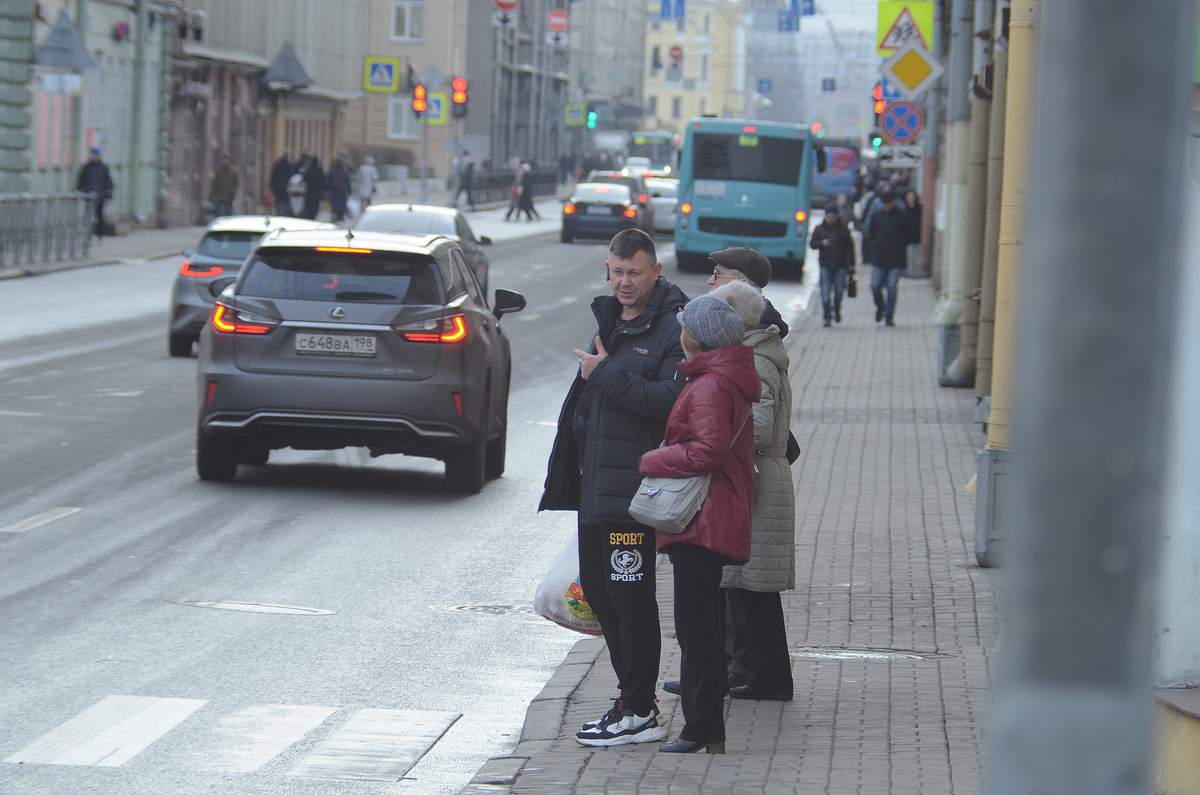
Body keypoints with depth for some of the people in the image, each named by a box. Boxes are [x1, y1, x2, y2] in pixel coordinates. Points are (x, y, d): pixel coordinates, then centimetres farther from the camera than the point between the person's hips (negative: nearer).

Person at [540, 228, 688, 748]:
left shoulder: (672, 330, -11)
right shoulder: (609, 323, 17)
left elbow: (670, 402, -25)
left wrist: (606, 374, -19)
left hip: (635, 488, -9)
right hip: (596, 485, 9)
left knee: (631, 598, -6)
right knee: (598, 593, 12)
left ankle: (641, 714, 1)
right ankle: (631, 697, 22)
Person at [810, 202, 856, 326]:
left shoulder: (843, 229, 7)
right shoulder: (820, 229, 8)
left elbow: (850, 247, 10)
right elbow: (812, 244, 10)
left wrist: (851, 264, 5)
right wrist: (822, 243, -12)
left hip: (840, 265, 0)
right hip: (825, 265, 0)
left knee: (839, 290, 0)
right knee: (825, 292, -5)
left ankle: (837, 310, 28)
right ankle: (827, 317, 0)